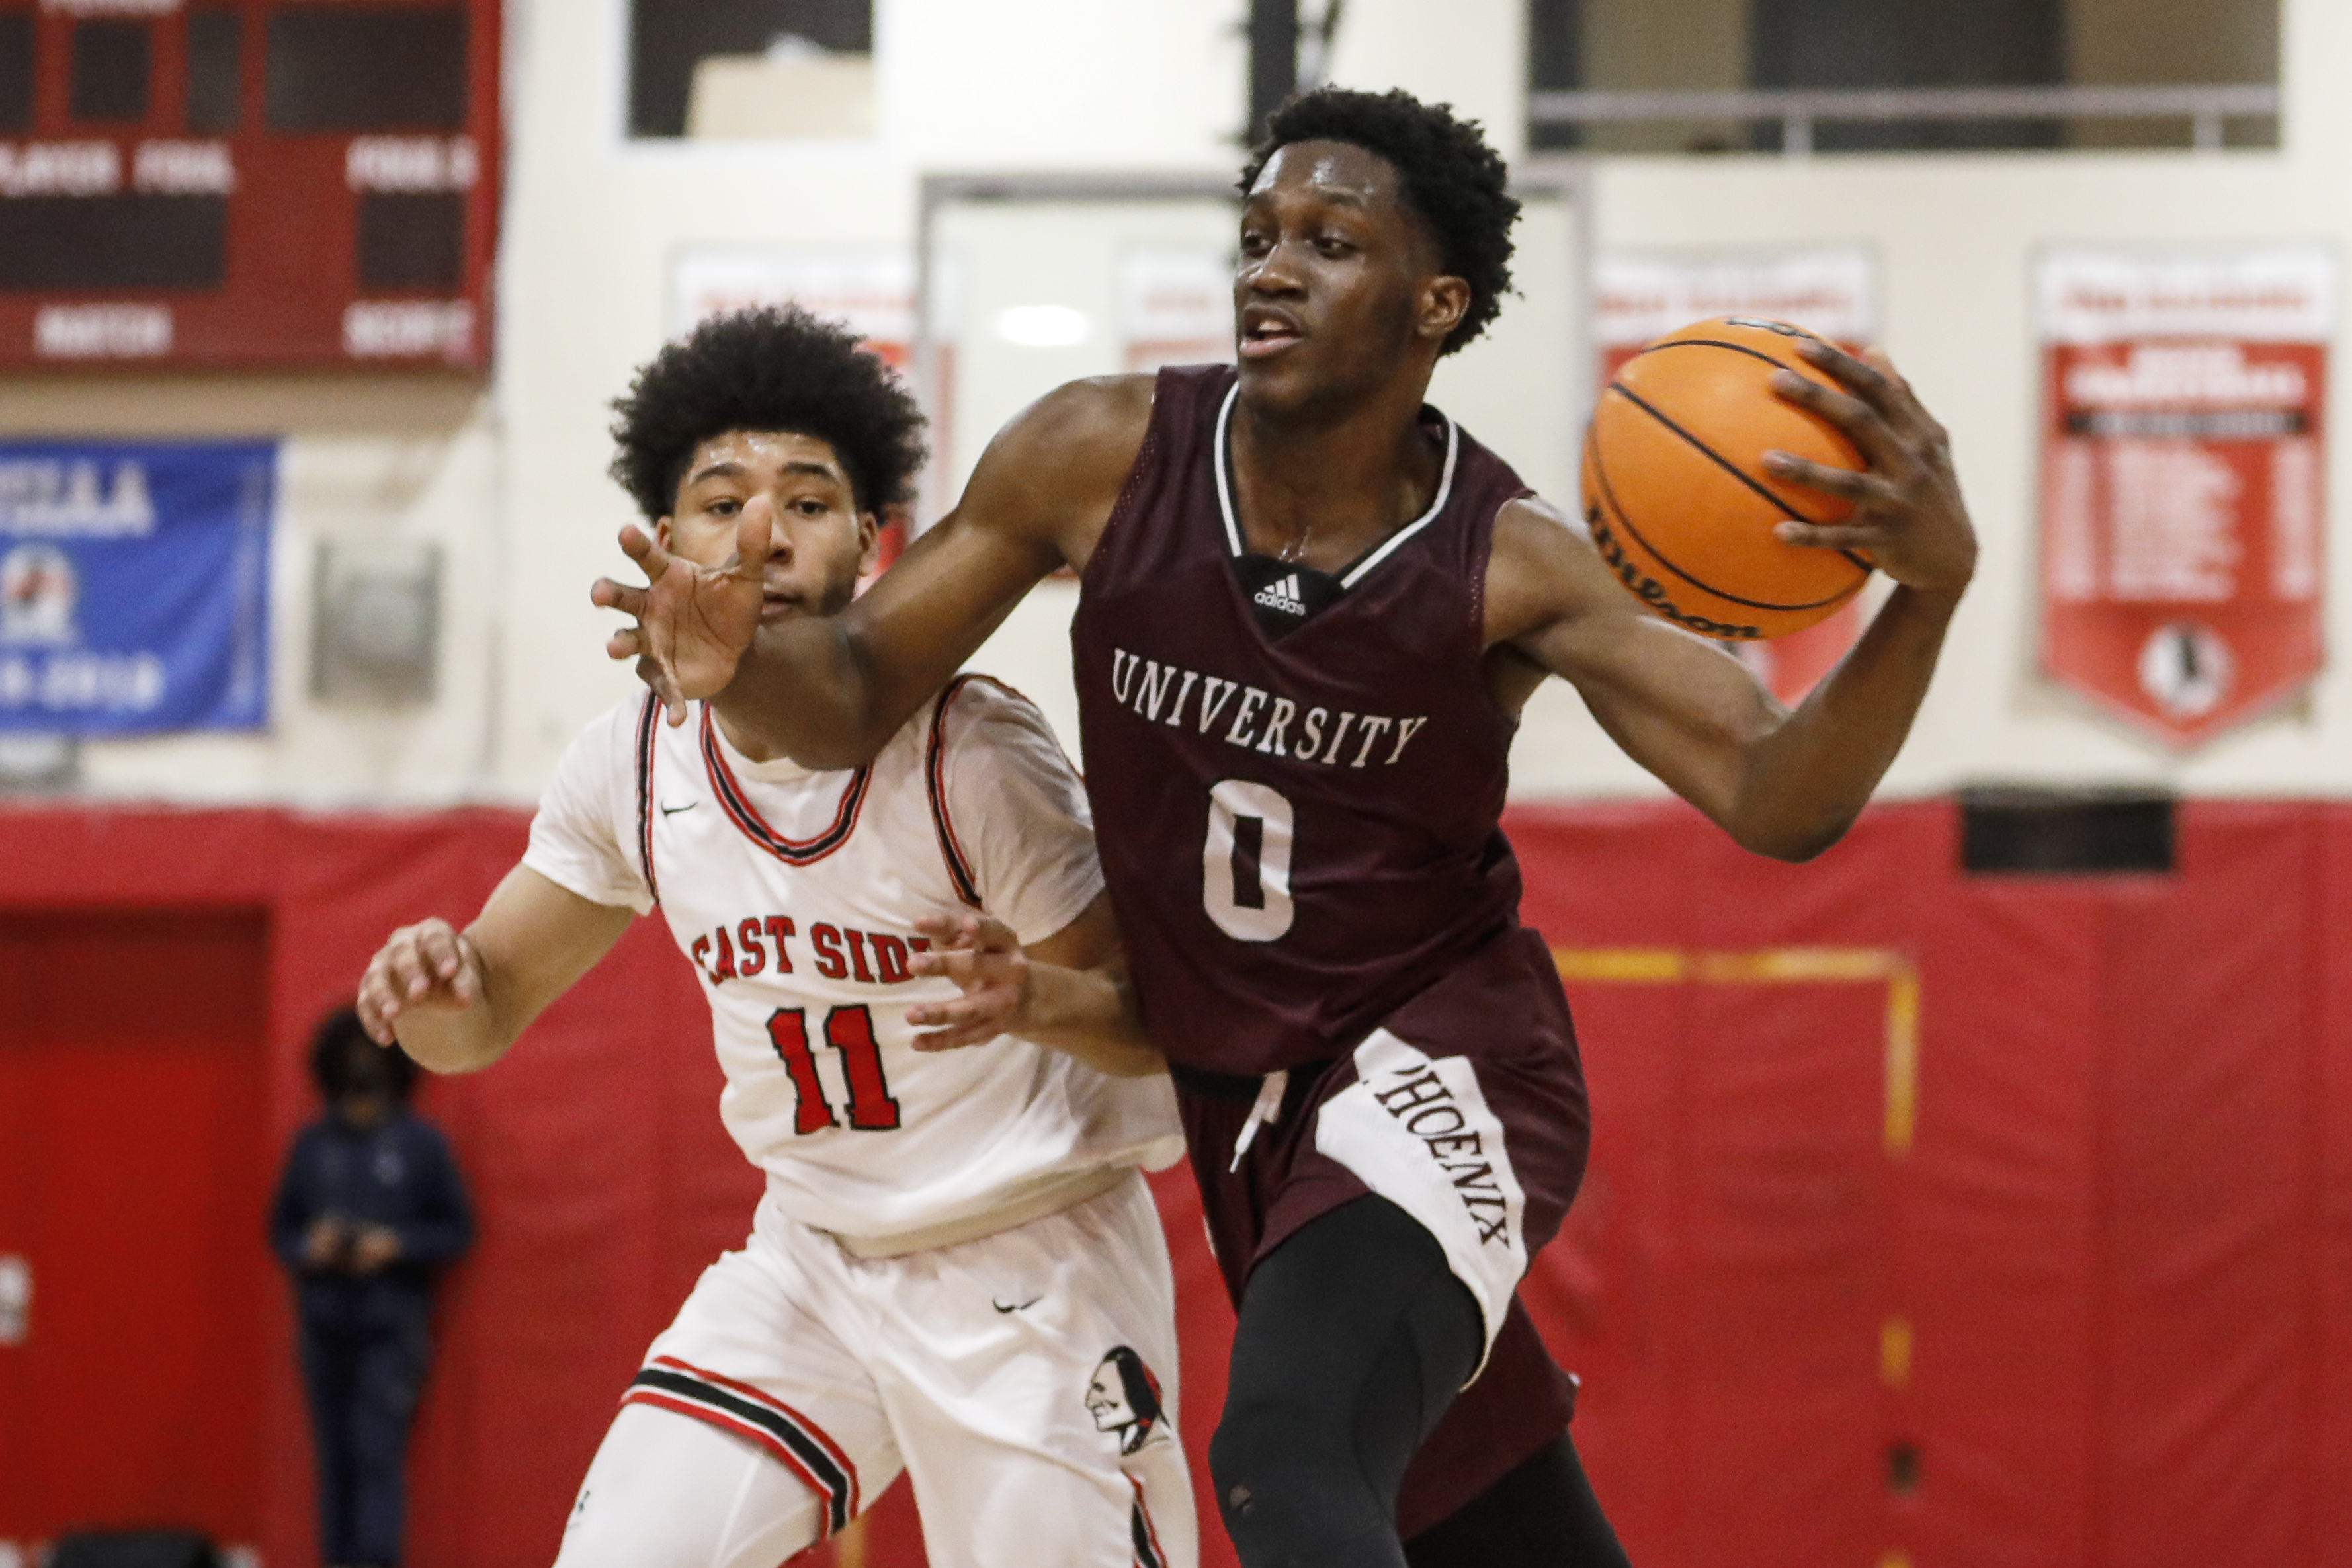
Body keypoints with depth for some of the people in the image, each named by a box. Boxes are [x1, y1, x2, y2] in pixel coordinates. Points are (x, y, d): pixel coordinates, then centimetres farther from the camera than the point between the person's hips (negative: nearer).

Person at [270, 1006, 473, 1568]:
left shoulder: (420, 1143, 0)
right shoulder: (312, 1145, 9)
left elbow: (456, 1229, 2)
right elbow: (280, 1229, 15)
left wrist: (395, 1247, -13)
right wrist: (309, 1248, -7)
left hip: (391, 1324, -3)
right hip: (324, 1324, 3)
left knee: (378, 1452, -13)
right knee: (334, 1454, 3)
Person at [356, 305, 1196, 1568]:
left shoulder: (969, 750, -20)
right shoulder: (635, 763, -5)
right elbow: (488, 1013, 5)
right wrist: (432, 985, -20)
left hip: (1036, 1268, -4)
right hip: (813, 1260, 4)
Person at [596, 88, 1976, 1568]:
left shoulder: (1512, 565, -18)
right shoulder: (1105, 457, -11)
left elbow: (1776, 800, -21)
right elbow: (856, 699, -4)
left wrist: (1932, 585, -40)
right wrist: (734, 663, -29)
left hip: (1438, 1065, -5)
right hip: (1241, 1100, 5)